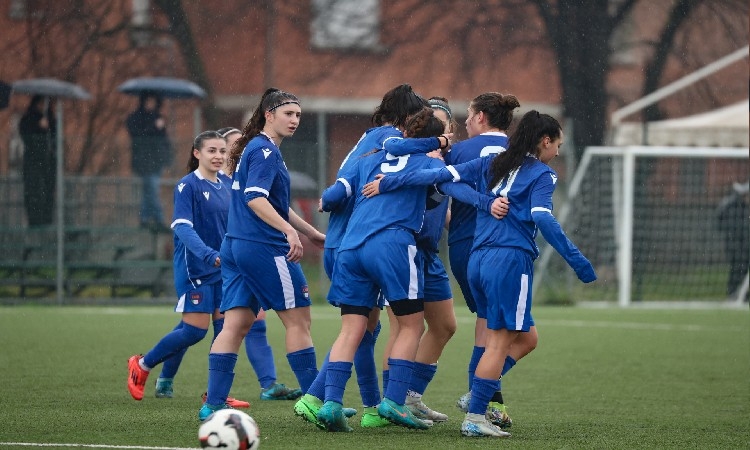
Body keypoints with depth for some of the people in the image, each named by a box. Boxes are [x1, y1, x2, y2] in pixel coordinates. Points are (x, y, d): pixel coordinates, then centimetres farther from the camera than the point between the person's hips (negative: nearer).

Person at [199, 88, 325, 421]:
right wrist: (289, 230, -30)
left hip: (236, 246, 9)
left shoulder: (254, 149, 21)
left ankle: (213, 404, -2)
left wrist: (311, 233, 33)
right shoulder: (265, 150, -10)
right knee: (298, 319, -1)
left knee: (236, 324, 4)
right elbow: (255, 198, -22)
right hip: (265, 248, -9)